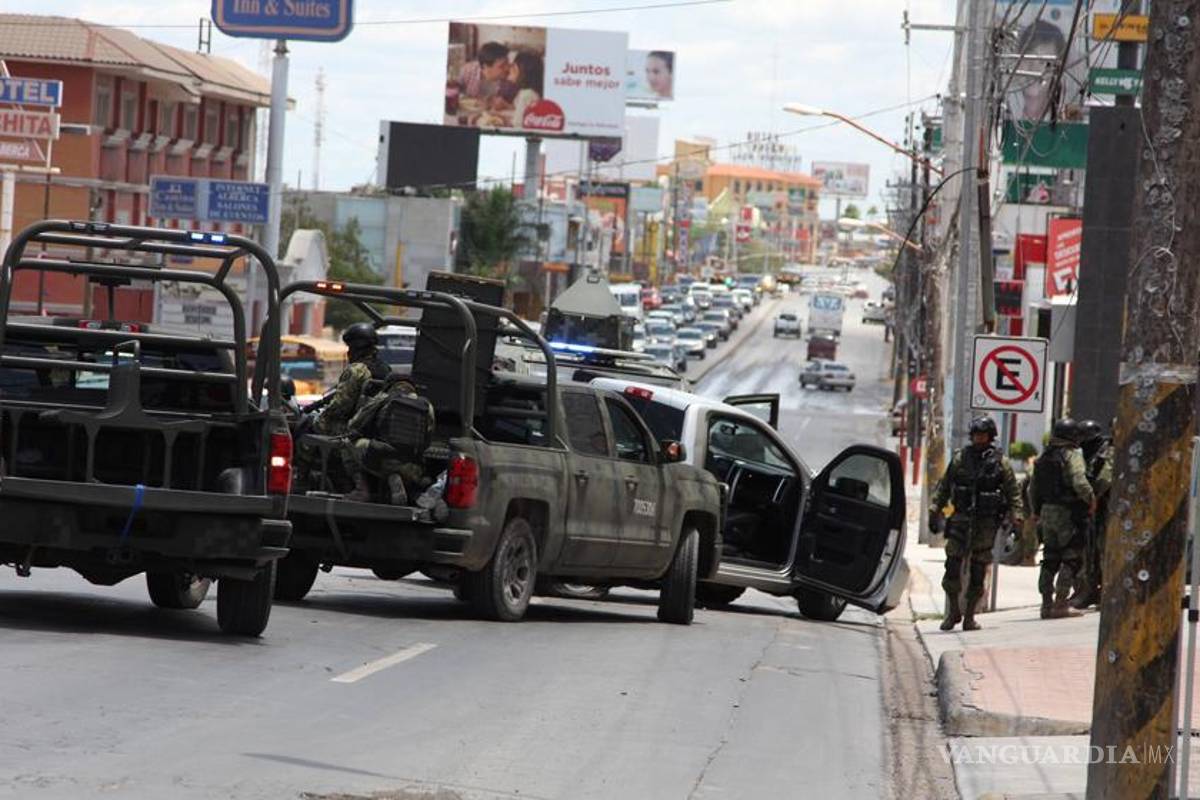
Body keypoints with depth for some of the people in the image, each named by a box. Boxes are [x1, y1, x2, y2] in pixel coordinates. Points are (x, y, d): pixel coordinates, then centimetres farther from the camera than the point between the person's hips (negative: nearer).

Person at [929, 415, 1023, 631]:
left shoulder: (1000, 462, 2)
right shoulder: (960, 459, 7)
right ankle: (953, 611, 8)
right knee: (952, 566, -5)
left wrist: (1016, 517, -6)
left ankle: (969, 615, 9)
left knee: (978, 572, 2)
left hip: (985, 524, -1)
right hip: (960, 519, 1)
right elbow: (943, 486, 12)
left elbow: (1013, 493, 5)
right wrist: (935, 510, 5)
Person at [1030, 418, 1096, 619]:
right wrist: (1091, 499, -10)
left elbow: (1033, 488, 18)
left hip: (1047, 513, 7)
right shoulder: (1072, 456, -10)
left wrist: (1037, 511, 28)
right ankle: (1060, 603, -11)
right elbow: (1079, 482, -24)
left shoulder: (1044, 458, 13)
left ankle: (1047, 604, 11)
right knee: (1072, 559, -3)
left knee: (1050, 560, 12)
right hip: (1067, 513, -7)